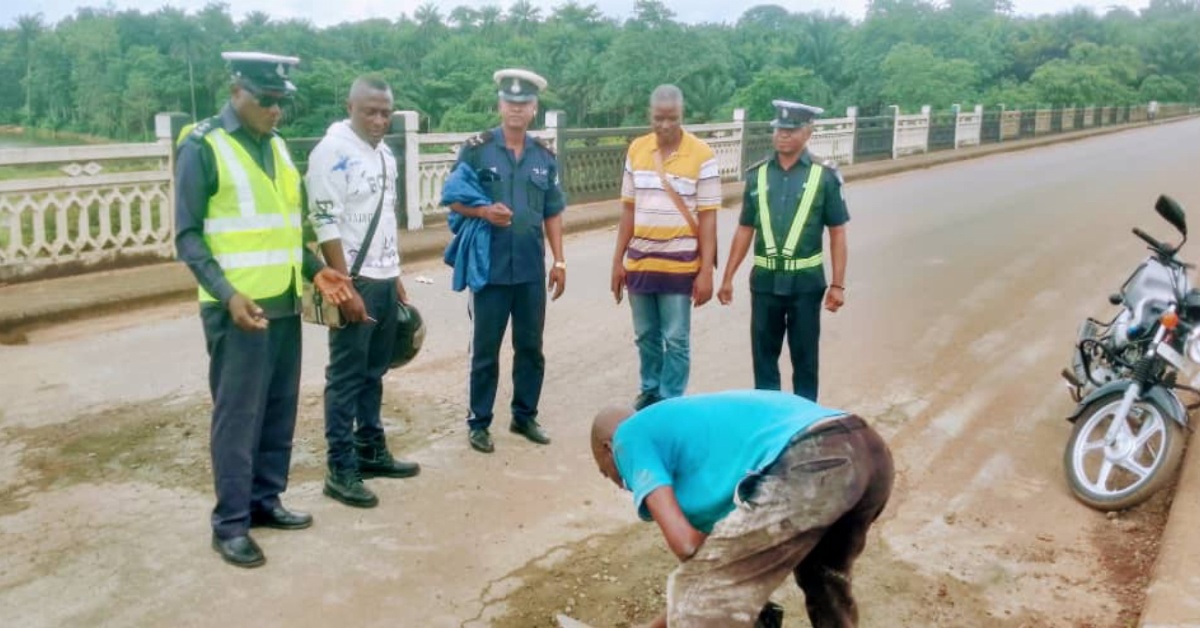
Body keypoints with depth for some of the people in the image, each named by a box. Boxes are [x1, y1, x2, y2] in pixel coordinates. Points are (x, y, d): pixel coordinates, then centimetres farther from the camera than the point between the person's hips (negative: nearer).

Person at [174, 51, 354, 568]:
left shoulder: (276, 145, 13)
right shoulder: (202, 146, -8)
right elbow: (188, 236, -11)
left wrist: (313, 270, 5)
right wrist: (227, 294, -23)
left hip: (285, 303, 7)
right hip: (239, 307, -7)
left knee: (280, 411, 12)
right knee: (237, 416, -1)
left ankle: (265, 500, 27)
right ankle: (229, 522, 10)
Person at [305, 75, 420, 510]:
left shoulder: (385, 154, 13)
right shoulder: (332, 150, -12)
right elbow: (325, 225, -16)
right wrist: (346, 287, -19)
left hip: (385, 280, 8)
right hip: (354, 281, -7)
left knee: (374, 373, 15)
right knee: (346, 377, -2)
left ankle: (371, 450, 26)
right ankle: (341, 469, 5)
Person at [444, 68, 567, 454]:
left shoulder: (545, 157, 8)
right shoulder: (476, 149, -4)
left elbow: (552, 214, 11)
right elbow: (454, 201, -2)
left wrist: (559, 262, 7)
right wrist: (484, 211, -21)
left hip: (532, 270, 4)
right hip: (489, 269, -4)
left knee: (530, 347, 12)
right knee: (485, 349, 5)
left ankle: (525, 415, 28)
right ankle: (478, 422, 18)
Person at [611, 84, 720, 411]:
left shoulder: (701, 155, -9)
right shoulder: (636, 149, 4)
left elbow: (708, 217, -8)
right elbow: (629, 209, 9)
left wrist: (706, 271, -12)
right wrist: (618, 259, 8)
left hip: (680, 265, -4)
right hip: (639, 262, 4)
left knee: (676, 341, 4)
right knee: (646, 336, 16)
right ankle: (650, 391, 33)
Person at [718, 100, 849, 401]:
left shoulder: (824, 175, -6)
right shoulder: (757, 174, 3)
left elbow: (837, 233, -3)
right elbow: (745, 230, 8)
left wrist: (838, 284, -7)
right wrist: (728, 277, 6)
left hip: (806, 281, -3)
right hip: (765, 279, 3)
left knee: (804, 356, 9)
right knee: (763, 353, 11)